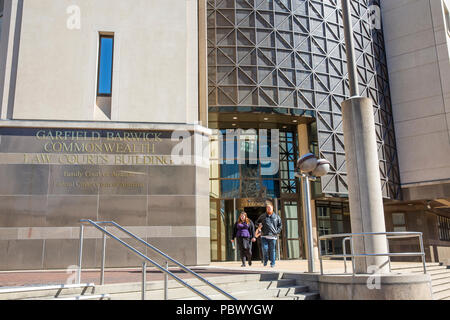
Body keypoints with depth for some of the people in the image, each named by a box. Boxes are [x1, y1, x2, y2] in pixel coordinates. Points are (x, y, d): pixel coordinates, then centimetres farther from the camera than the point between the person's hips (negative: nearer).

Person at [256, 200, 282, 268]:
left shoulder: (276, 217, 8)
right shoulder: (262, 216, 9)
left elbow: (280, 225, 16)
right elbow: (257, 222, 20)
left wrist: (277, 232, 3)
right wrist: (260, 229, 8)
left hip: (272, 237, 0)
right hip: (264, 236, 0)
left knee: (272, 250, 1)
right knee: (265, 249, -7)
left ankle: (272, 263, 11)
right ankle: (265, 261, 14)